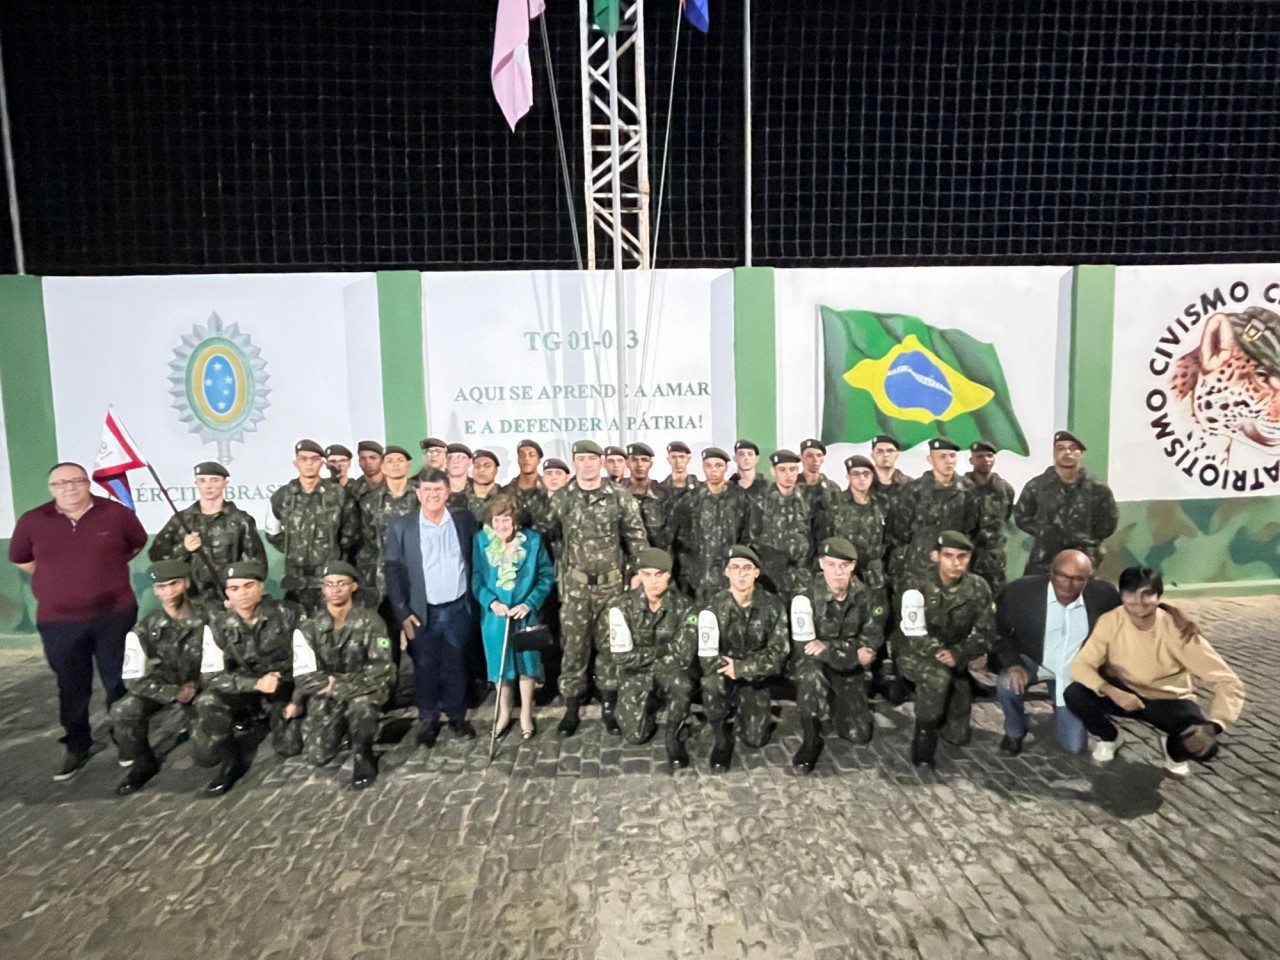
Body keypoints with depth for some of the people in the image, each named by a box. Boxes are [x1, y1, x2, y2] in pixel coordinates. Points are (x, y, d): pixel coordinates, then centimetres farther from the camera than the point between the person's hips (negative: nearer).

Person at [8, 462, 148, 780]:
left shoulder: (117, 513, -6)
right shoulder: (32, 520, -2)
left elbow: (138, 544, 12)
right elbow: (20, 559, 15)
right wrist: (57, 577, 9)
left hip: (115, 615, -1)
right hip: (59, 621, 1)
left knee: (118, 682, 9)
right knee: (72, 688, 12)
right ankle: (76, 747, 30)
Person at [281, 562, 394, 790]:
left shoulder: (370, 622, -10)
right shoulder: (309, 629, -3)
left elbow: (381, 667, -18)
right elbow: (304, 674, -2)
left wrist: (340, 685, -23)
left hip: (364, 687, -3)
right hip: (324, 695, 3)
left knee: (360, 703, -38)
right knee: (318, 755, -10)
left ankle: (362, 753, -8)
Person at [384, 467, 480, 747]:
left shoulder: (464, 520, 0)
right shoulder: (400, 527, -5)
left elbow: (476, 561, 6)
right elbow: (392, 571, -5)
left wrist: (476, 600, 3)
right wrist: (402, 612, -11)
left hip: (459, 608, 1)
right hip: (422, 612, -1)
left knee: (455, 666, 14)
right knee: (425, 669, 10)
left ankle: (457, 716, 30)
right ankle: (427, 720, 28)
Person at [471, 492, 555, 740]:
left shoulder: (533, 540, -10)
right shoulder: (481, 540, -8)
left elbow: (547, 576, -6)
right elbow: (475, 578, -3)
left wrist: (529, 604, -15)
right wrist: (491, 601, -18)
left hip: (526, 613, -1)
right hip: (494, 613, 1)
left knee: (526, 662, 11)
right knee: (500, 664, 13)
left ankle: (526, 714, 30)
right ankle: (504, 713, 34)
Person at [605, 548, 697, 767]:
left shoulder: (682, 607, -15)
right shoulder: (624, 606, -15)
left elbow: (684, 657, -22)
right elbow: (624, 656, -20)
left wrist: (643, 656, -16)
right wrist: (662, 651, -17)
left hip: (669, 672, -1)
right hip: (636, 675, 1)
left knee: (682, 684, -35)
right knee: (635, 735, -10)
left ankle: (674, 736, -7)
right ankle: (650, 707, 25)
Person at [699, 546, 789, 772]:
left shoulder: (772, 605, -13)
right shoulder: (715, 607, -17)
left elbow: (778, 654, -16)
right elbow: (707, 659, -21)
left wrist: (741, 667, -25)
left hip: (756, 678, 1)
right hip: (724, 672, -1)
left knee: (755, 739, -9)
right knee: (712, 683, -36)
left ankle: (742, 711, 27)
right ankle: (721, 735, -7)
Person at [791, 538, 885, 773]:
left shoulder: (866, 598, -11)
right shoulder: (808, 598, -19)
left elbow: (870, 643, -13)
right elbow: (804, 645, -23)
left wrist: (829, 646, -27)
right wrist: (853, 653, -27)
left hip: (851, 671, 3)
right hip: (818, 666, -3)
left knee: (859, 735, -1)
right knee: (811, 671, -39)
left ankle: (837, 703, 32)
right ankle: (811, 739, -19)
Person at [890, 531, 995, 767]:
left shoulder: (978, 587, -9)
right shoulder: (916, 586, -21)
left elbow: (986, 633, -8)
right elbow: (914, 637, -22)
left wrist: (958, 653, -24)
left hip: (954, 661, 4)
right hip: (913, 654, -4)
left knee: (958, 735, 2)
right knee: (938, 676, -38)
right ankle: (924, 735, -16)